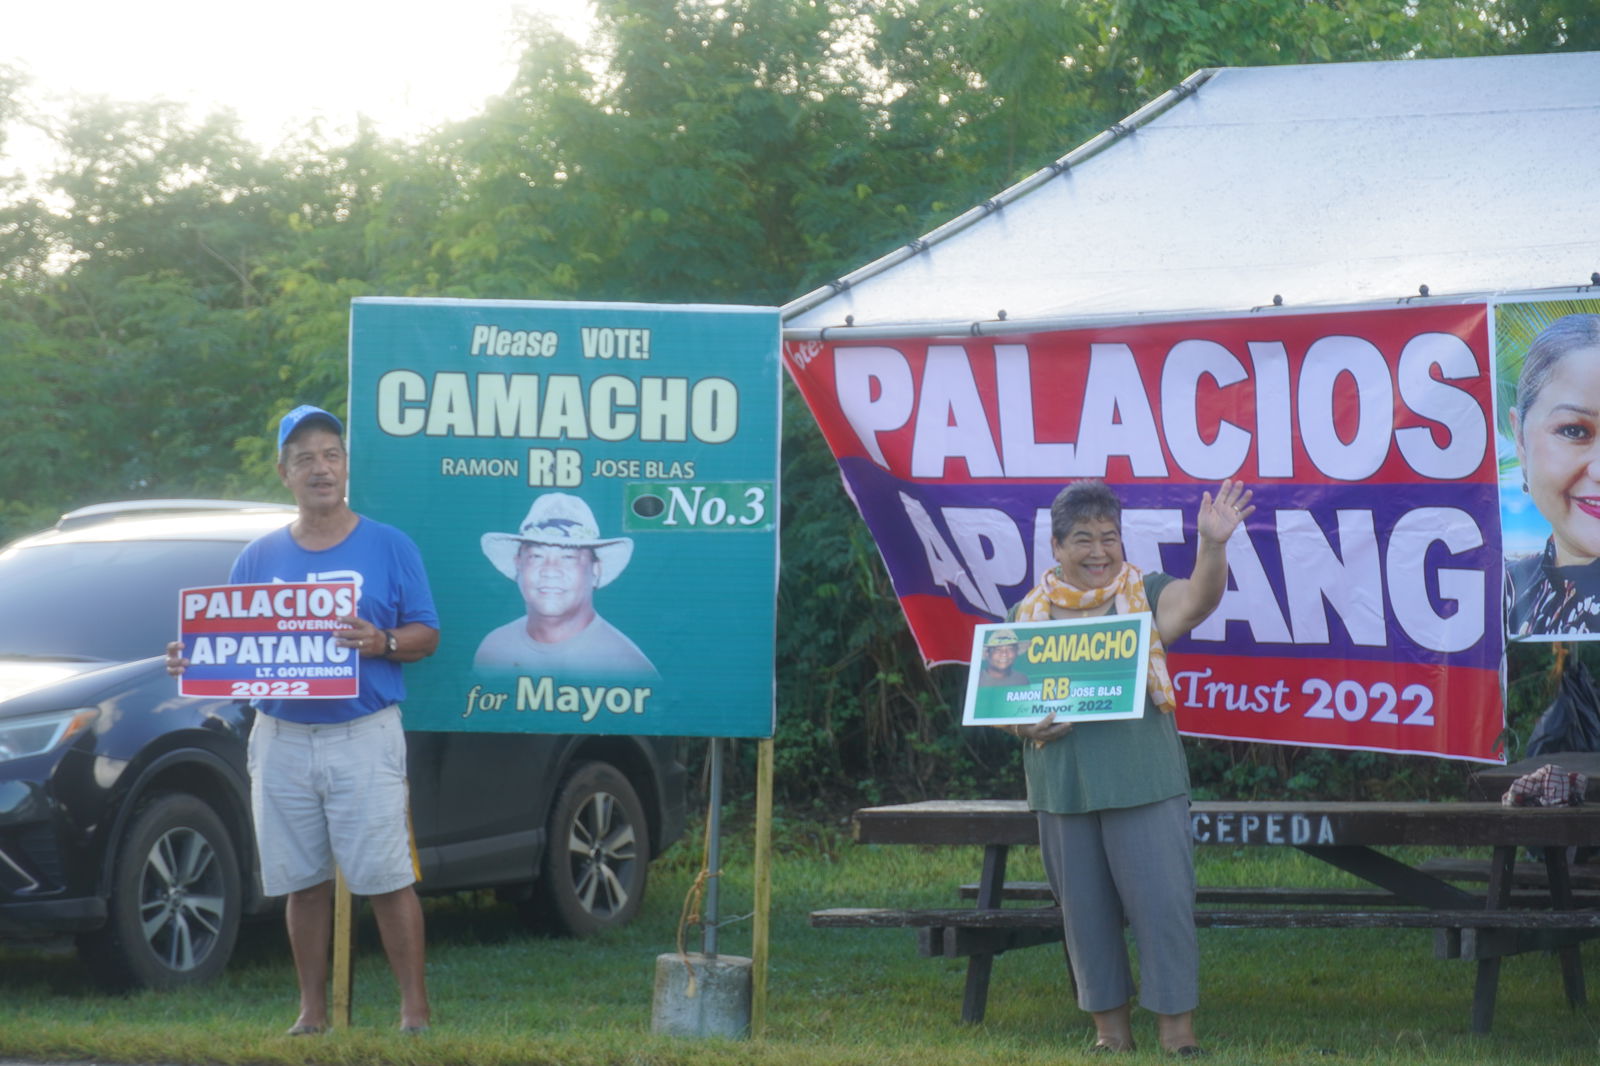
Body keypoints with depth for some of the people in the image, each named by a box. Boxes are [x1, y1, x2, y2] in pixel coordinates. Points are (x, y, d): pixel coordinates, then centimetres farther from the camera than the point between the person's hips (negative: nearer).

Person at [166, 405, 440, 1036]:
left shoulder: (388, 547, 3)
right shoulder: (258, 558, 11)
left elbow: (426, 635, 2)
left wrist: (381, 642, -18)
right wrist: (189, 660, -8)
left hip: (364, 738, -3)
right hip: (282, 740, 3)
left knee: (387, 878, -6)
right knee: (303, 883, 7)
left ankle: (414, 1009, -2)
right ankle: (312, 1012, 15)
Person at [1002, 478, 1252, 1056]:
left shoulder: (1146, 596, 2)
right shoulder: (1029, 613, 9)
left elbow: (1199, 599, -19)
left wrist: (1213, 545, -37)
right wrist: (1025, 725, -9)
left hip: (1143, 784, -3)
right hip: (1062, 787, 3)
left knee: (1162, 902, -6)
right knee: (1086, 911, 8)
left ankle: (1176, 1027, 0)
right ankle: (1110, 1026, 19)